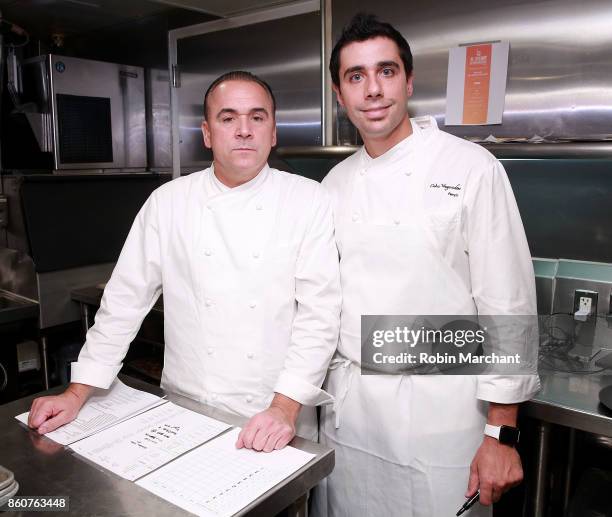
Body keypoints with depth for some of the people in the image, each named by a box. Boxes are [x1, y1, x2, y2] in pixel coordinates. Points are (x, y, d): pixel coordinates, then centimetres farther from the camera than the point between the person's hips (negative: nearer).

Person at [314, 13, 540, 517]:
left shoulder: (471, 168, -10)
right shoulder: (336, 183, 5)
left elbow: (508, 305, -10)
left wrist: (501, 433, -9)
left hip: (439, 410, -4)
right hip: (346, 409, 5)